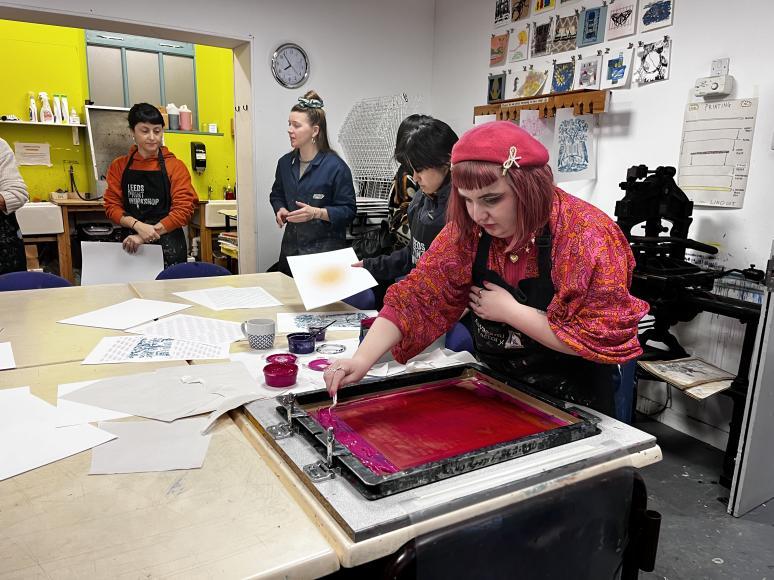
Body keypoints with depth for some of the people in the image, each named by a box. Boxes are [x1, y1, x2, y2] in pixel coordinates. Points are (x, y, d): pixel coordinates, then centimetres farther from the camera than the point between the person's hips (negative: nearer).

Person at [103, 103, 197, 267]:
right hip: (131, 247, 2)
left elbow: (183, 210, -8)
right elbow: (112, 206, 4)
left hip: (168, 247, -2)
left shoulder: (175, 166, -1)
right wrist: (138, 226, -16)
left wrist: (147, 234, -16)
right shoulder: (119, 167, 8)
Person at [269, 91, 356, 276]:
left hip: (325, 249, -5)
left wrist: (317, 213, -22)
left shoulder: (335, 166, -11)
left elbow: (348, 211, -11)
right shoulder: (285, 163, 8)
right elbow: (277, 195, 24)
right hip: (291, 245, 6)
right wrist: (280, 209, 3)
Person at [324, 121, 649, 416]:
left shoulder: (588, 237, -27)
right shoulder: (467, 230, -13)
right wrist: (362, 359, -27)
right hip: (494, 389, 4)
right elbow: (416, 298, -15)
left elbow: (603, 339, -28)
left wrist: (510, 311, -26)